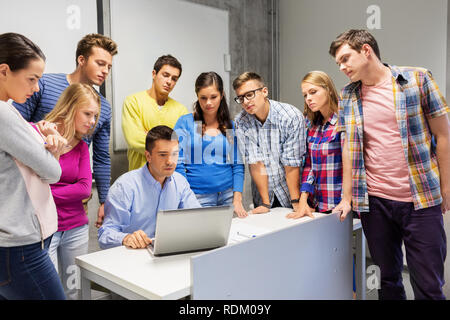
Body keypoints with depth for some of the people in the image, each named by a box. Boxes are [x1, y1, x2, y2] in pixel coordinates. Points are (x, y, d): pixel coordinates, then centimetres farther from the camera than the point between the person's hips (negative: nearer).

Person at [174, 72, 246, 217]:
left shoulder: (231, 126, 7)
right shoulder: (185, 122, -2)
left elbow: (238, 165, 7)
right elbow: (177, 164, -5)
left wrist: (237, 200, -2)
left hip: (228, 194, 3)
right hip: (198, 197, -2)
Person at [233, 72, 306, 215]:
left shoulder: (292, 117, -16)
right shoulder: (240, 122, -8)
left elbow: (291, 165, -15)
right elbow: (256, 163, -11)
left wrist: (296, 202, -15)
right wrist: (265, 203, -12)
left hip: (290, 192, -2)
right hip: (261, 196, 2)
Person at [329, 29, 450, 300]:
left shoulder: (418, 79, -2)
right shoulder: (348, 97, 7)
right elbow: (349, 147, 8)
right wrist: (347, 197, 6)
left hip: (421, 201, -2)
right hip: (373, 201, 3)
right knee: (388, 279, 14)